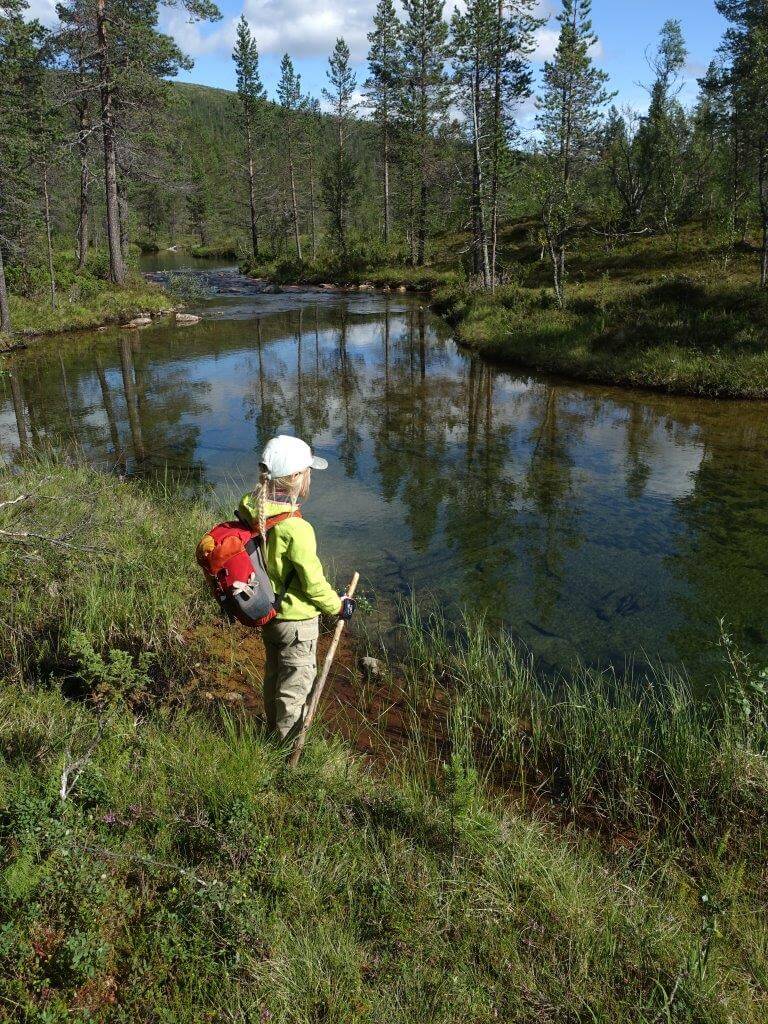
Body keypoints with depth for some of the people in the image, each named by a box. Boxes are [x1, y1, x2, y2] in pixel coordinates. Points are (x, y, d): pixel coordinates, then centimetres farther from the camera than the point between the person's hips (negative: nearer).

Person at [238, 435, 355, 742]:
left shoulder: (251, 512, -11)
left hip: (268, 611, 8)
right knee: (295, 684, 14)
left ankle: (273, 727, 50)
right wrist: (338, 606, -5)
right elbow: (313, 582, -23)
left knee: (273, 673, 29)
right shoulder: (295, 529, -33)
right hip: (297, 620, -8)